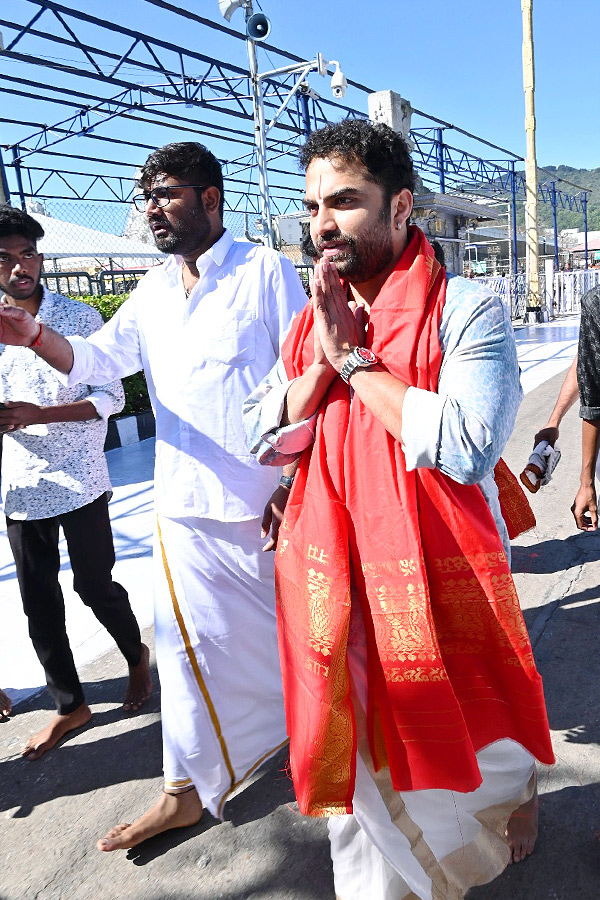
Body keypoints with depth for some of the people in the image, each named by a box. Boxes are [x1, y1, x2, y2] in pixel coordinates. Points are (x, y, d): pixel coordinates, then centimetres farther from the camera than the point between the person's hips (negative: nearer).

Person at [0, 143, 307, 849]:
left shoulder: (264, 270, -6)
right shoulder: (153, 291, 12)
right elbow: (98, 359, 10)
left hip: (267, 501, -4)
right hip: (184, 506, 5)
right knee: (190, 641, 12)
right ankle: (189, 788, 30)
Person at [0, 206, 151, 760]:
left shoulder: (79, 318, -5)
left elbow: (110, 397, -9)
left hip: (79, 483, -4)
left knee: (96, 587, 5)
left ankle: (137, 657, 35)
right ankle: (69, 704, 28)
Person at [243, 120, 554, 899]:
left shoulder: (467, 310, -13)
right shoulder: (310, 321, 6)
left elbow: (466, 446, -27)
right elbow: (263, 438, 3)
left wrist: (354, 359, -19)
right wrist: (323, 362, -13)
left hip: (438, 575, -4)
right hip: (336, 578, 5)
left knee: (465, 743, 20)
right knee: (356, 751, 20)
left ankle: (517, 789, 55)